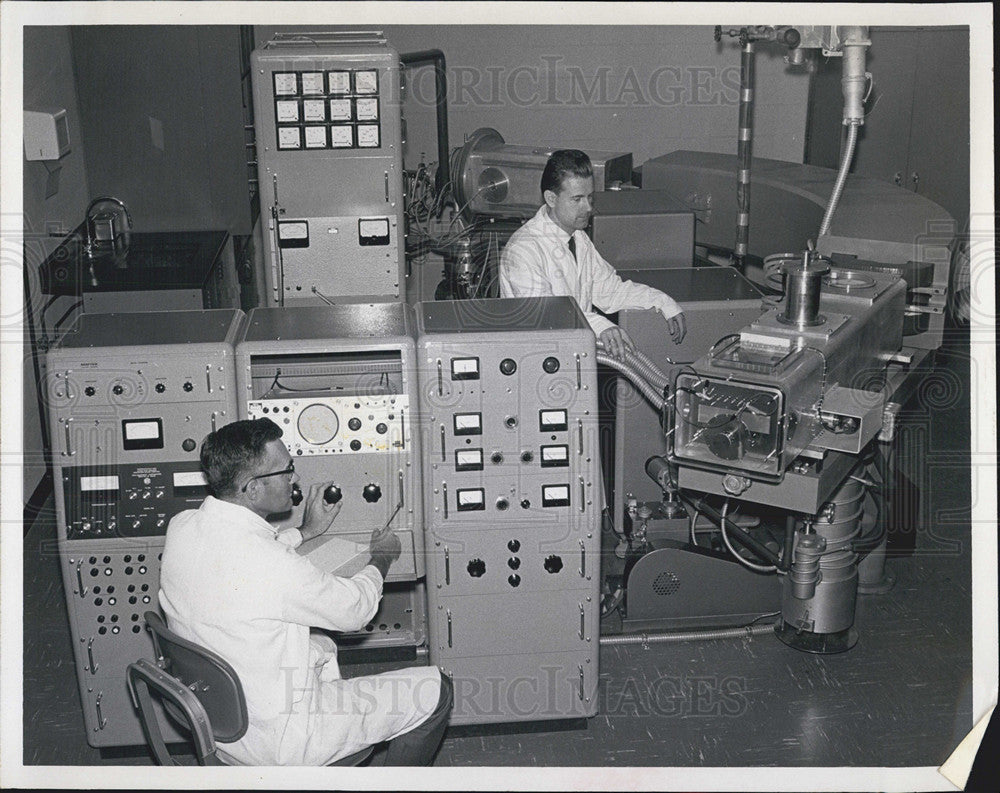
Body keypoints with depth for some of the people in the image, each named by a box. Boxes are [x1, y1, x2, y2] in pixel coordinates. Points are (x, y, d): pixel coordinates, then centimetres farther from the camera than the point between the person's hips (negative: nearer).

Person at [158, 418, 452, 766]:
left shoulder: (182, 525, -7)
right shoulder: (273, 567, -32)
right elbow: (355, 609, -14)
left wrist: (305, 532, 19)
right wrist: (381, 558, 5)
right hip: (274, 742, -9)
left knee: (323, 645, 35)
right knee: (433, 690, 1)